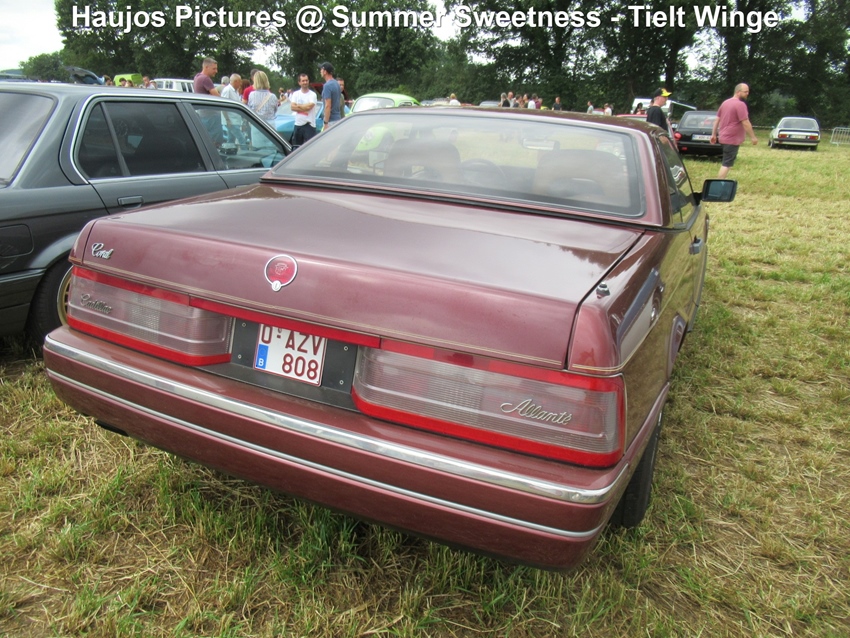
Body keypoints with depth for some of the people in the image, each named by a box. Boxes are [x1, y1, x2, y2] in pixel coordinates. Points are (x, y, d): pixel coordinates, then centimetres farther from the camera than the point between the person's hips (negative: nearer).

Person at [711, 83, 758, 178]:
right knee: (727, 164, -9)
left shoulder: (725, 102, 13)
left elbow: (717, 119, 17)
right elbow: (745, 123, -17)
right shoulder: (740, 104, -15)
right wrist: (753, 137, -10)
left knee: (725, 163, 17)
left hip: (723, 138, 9)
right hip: (732, 139, -9)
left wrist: (713, 134, 20)